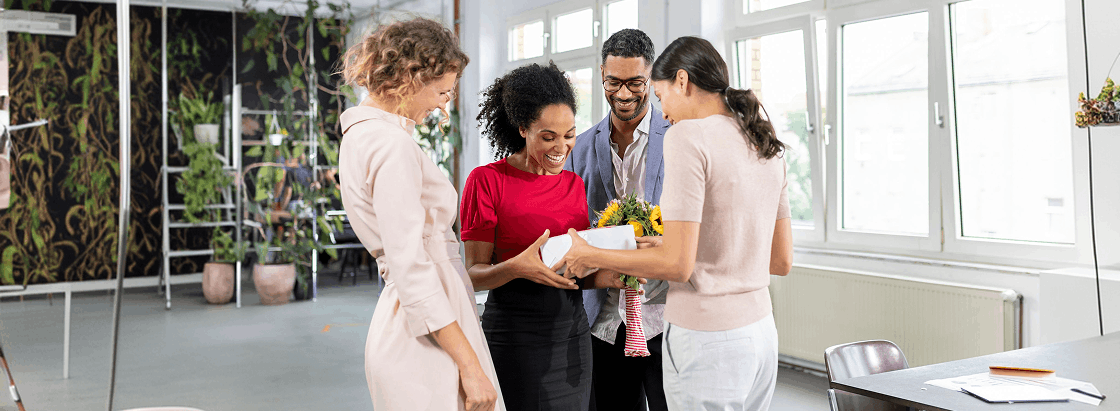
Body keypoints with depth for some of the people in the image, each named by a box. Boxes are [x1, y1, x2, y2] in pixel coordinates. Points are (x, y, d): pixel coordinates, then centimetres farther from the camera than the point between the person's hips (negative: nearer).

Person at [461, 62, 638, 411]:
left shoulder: (574, 184, 9)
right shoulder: (487, 180, -7)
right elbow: (474, 274, -7)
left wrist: (603, 277, -6)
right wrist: (515, 268, -27)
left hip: (572, 335, 5)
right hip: (514, 339, -5)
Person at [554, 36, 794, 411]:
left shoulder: (688, 135, -14)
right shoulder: (767, 145, 9)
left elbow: (677, 264, -18)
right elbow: (782, 261, 12)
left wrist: (590, 255, -6)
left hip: (705, 341, -8)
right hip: (763, 335, 8)